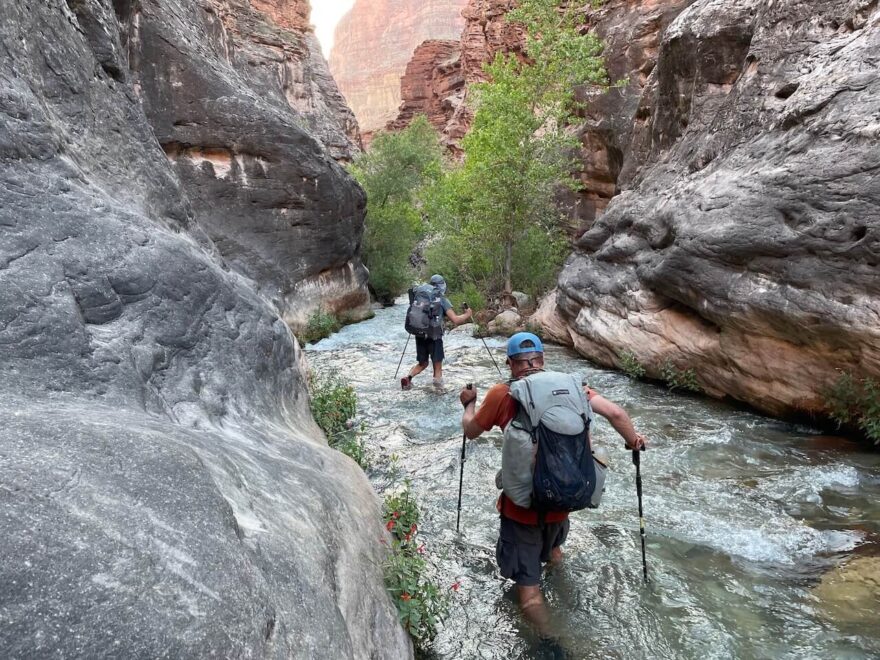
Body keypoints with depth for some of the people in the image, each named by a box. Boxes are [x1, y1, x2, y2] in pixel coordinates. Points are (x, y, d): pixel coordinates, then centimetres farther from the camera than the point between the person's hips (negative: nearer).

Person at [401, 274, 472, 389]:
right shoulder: (442, 299, -5)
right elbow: (455, 320, -11)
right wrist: (467, 315, 6)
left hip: (420, 335, 5)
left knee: (422, 363, 19)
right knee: (438, 366, 7)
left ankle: (408, 377, -2)